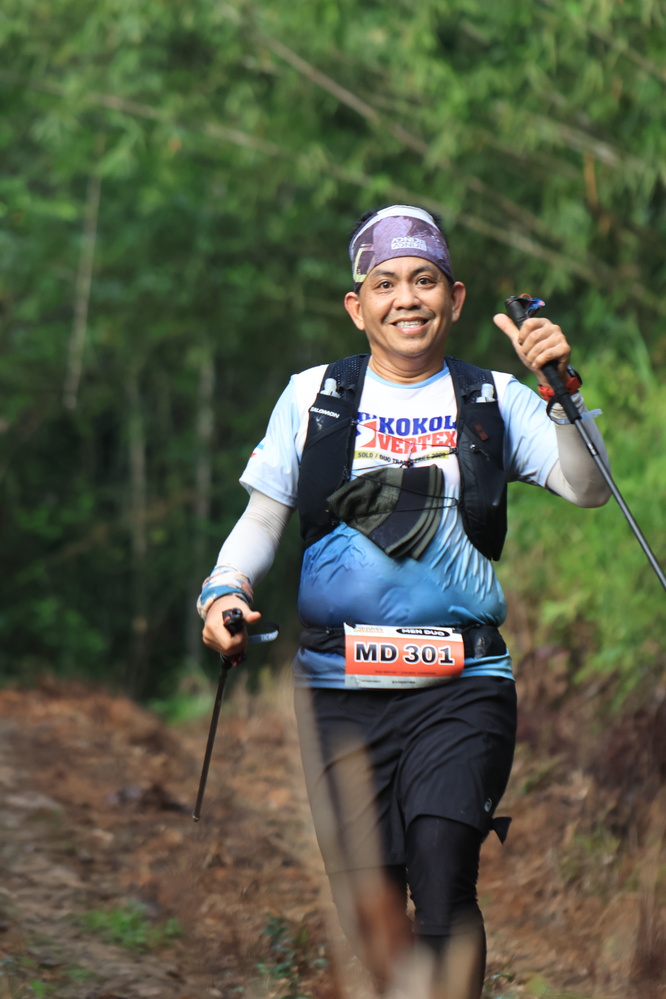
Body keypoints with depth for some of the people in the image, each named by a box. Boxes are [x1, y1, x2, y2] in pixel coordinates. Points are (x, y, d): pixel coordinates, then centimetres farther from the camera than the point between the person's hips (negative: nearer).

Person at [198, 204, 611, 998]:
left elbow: (587, 487, 0)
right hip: (341, 689, 1)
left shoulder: (494, 400, 9)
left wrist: (562, 389, -14)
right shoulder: (312, 397, 11)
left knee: (442, 873, -20)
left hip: (462, 687, -1)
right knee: (369, 910, -1)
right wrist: (223, 590, -5)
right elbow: (262, 517, 13)